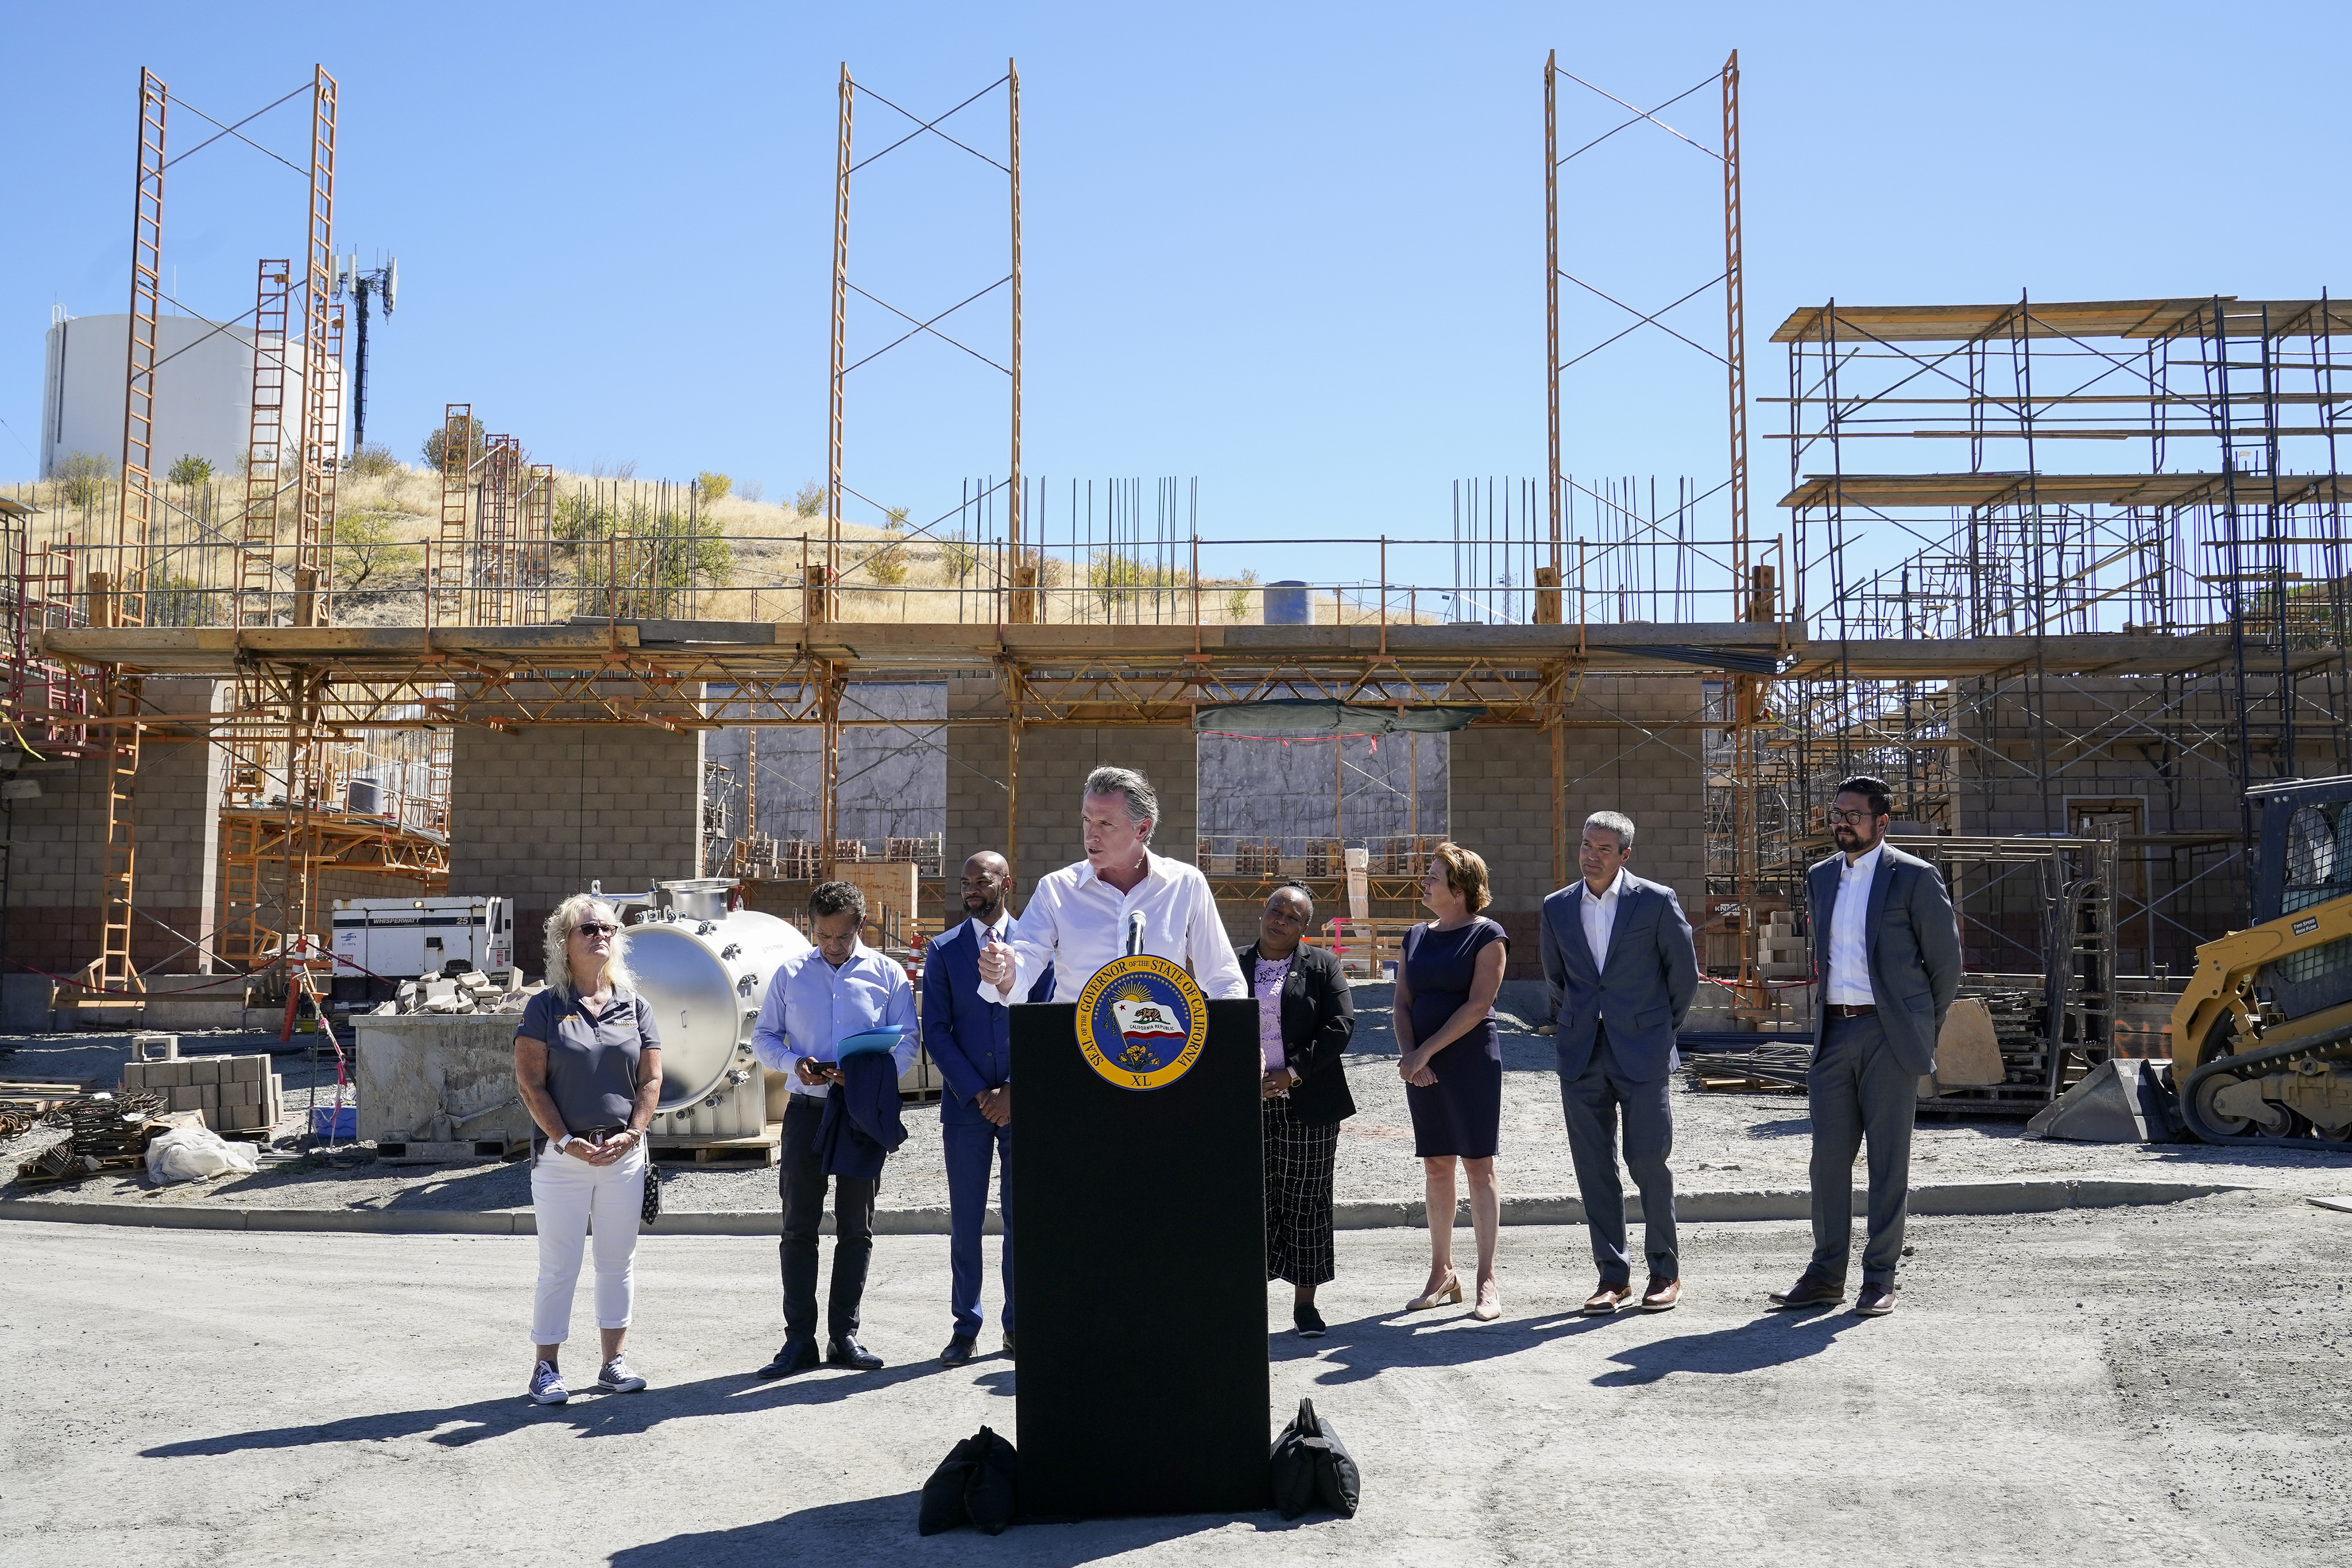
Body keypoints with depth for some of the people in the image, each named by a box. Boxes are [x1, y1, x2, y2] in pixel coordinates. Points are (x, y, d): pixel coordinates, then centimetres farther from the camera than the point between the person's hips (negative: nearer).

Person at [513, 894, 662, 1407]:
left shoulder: (634, 1005, 9)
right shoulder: (545, 1007, -1)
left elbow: (651, 1079, 7)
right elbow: (530, 1084, -5)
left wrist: (630, 1135, -7)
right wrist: (566, 1141, -12)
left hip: (623, 1153, 3)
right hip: (562, 1156, -3)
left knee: (618, 1261, 9)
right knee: (559, 1266, 1)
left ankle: (614, 1363, 18)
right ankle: (547, 1369, 11)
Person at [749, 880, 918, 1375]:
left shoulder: (888, 974, 5)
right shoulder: (790, 972, 8)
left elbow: (907, 1043, 1)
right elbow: (763, 1037, 10)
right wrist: (794, 1063, -11)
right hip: (807, 1109, 0)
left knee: (856, 1227, 6)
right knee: (799, 1226, -1)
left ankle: (844, 1335, 15)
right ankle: (799, 1339, 4)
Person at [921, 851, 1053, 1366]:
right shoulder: (943, 950, 4)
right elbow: (936, 1032, 0)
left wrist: (1015, 1092, -9)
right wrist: (977, 1093, -8)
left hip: (1024, 1105, 0)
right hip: (965, 1105, 0)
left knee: (1022, 1217, 5)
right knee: (965, 1220, 4)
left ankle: (1019, 1324, 15)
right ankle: (966, 1327, 12)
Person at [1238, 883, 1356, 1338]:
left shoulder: (1321, 966, 3)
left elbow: (1341, 1024, -5)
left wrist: (1294, 1073, -12)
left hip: (1306, 1102, -1)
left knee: (1307, 1201, 3)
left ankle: (1305, 1301, 11)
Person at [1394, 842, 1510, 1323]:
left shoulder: (1486, 936, -5)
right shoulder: (1417, 937, 13)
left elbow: (1478, 1005, -12)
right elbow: (1402, 1002, 10)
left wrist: (1425, 1052, -15)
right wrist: (1408, 1054, -7)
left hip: (1471, 1061, -6)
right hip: (1421, 1065, 6)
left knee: (1478, 1165, -3)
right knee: (1436, 1166, 9)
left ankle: (1488, 1280, 1)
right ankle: (1442, 1274, 17)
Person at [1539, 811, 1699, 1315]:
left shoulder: (1656, 902, -4)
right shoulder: (1557, 907, 7)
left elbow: (1684, 973, 5)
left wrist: (1662, 1028, 10)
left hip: (1643, 1052, -3)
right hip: (1581, 1056, 4)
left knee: (1649, 1161, -3)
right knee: (1594, 1168, 4)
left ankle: (1666, 1270, 14)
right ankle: (1613, 1275, 14)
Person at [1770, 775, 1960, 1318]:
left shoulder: (1914, 877, -4)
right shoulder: (1820, 877, 13)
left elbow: (1946, 961, 1)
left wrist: (1921, 1031, 5)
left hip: (1888, 1036, -5)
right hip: (1832, 1033, 5)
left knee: (1889, 1158, 1)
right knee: (1828, 1155, 6)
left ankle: (1880, 1278, 9)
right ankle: (1826, 1273, 14)